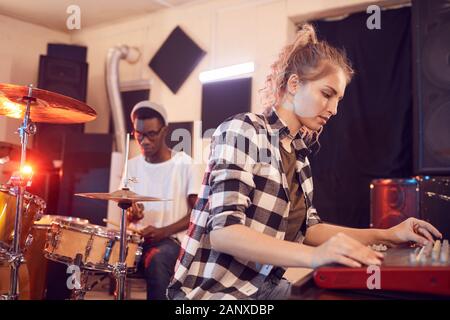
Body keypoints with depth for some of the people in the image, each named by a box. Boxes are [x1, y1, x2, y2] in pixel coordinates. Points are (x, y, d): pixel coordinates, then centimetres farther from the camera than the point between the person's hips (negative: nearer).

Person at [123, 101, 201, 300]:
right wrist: (130, 215, -10)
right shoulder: (132, 166, 9)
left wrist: (163, 231, -17)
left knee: (156, 260, -35)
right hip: (137, 239, 4)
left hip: (172, 240, -4)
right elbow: (123, 207, 15)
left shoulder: (184, 164, -4)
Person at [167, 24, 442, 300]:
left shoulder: (298, 152, 10)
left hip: (266, 287, 8)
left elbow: (307, 228, 10)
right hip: (215, 289, -7)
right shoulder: (242, 131, -14)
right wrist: (313, 255, -33)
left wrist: (386, 235, 2)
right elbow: (223, 232, -23)